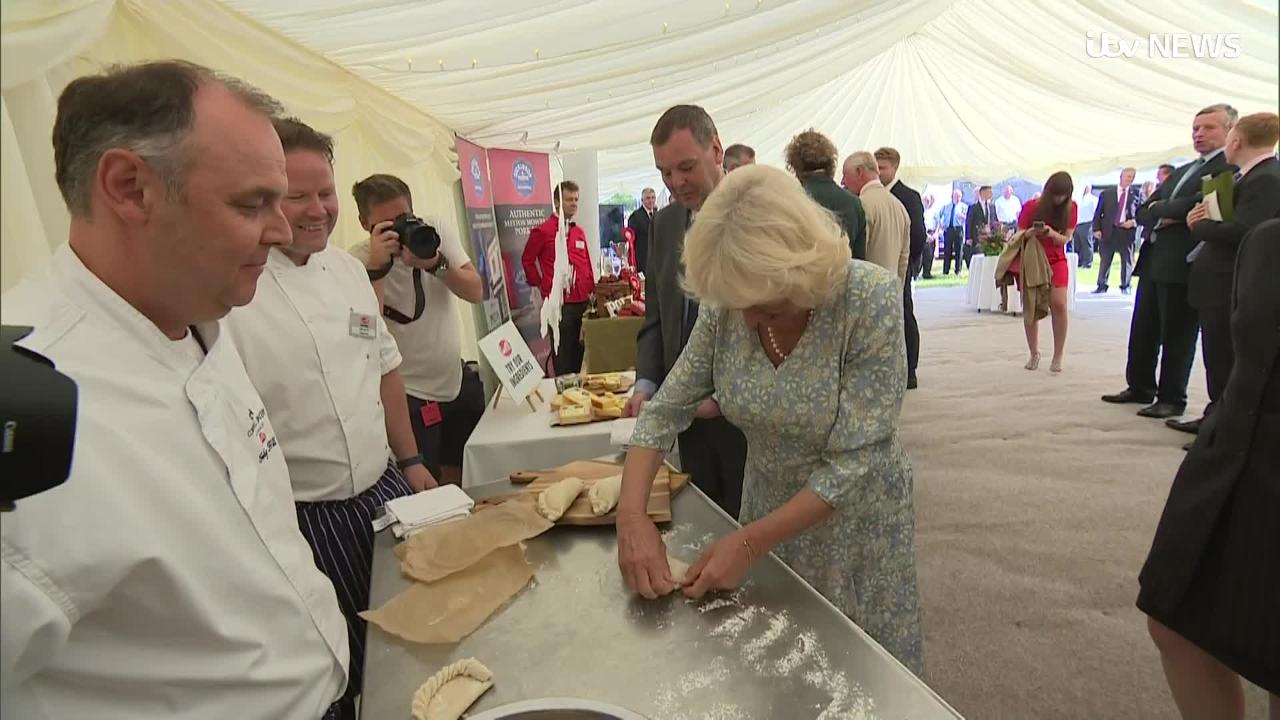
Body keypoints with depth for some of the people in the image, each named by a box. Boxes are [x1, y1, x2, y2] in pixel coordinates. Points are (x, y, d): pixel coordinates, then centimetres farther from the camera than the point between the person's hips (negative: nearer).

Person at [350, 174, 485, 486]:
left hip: (460, 381, 5)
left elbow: (476, 292, -8)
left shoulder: (436, 230, -3)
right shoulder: (358, 261, -14)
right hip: (410, 396, -5)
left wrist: (436, 264, -24)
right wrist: (376, 267, -31)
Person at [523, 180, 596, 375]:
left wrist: (591, 290, 10)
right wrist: (540, 286, 3)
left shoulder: (579, 231, 15)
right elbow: (527, 260, 3)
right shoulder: (543, 231, -4)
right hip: (559, 303, -6)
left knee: (580, 350, 11)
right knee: (563, 353, 0)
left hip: (583, 301, 6)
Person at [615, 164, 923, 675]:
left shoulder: (871, 300, -27)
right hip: (769, 509, 4)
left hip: (854, 520, -3)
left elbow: (854, 460, -26)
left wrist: (748, 543, -26)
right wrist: (631, 514, -21)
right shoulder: (725, 307, -15)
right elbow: (666, 411, -8)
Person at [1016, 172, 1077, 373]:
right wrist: (1030, 233, -27)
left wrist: (1051, 233, -27)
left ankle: (1058, 356, -5)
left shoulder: (1070, 207, -5)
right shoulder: (1031, 206, -10)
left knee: (1059, 304, -16)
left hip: (1056, 261, 1)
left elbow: (1065, 239, -6)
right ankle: (1034, 353, 17)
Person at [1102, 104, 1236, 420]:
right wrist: (1168, 214, -6)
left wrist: (1158, 208, -4)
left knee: (1177, 335, 0)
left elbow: (1201, 204, -20)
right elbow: (1142, 213, 15)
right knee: (1142, 331, 12)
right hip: (1153, 260, 8)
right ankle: (1140, 387, 24)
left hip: (1185, 264, -8)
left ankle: (1172, 399, 10)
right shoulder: (1181, 171, 21)